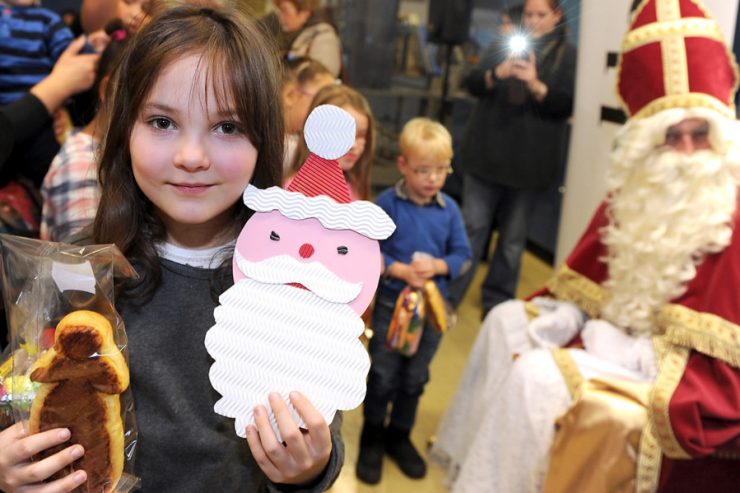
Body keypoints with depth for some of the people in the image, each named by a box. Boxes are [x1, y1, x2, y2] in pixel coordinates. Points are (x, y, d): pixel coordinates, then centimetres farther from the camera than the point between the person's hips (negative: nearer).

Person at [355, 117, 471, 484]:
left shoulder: (449, 208, -2)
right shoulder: (386, 203, -12)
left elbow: (463, 255, 0)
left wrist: (437, 266, -18)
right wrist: (400, 270, -24)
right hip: (391, 302, -3)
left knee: (415, 378, 16)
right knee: (383, 376, 7)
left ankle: (399, 436, 36)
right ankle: (372, 439, 28)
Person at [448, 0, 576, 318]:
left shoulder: (567, 56, 4)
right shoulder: (502, 46, 11)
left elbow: (567, 105, -6)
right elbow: (471, 83, 2)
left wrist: (536, 85, -23)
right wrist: (498, 73, -19)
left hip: (528, 160, -1)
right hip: (487, 153, 1)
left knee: (513, 236, 7)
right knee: (472, 226, 4)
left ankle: (497, 299, 21)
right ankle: (449, 294, 13)